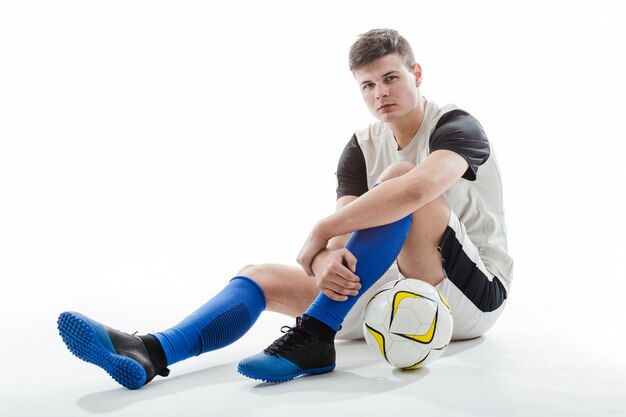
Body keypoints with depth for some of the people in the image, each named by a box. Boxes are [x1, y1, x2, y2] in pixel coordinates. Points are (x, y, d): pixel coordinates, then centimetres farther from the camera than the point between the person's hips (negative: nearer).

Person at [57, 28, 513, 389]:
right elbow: (341, 234, -9)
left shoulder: (457, 126, -10)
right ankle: (152, 353, -30)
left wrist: (319, 234, -29)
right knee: (262, 277, -9)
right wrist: (328, 261, -34)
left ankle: (313, 335, -33)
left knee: (401, 177, -30)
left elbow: (417, 189, -36)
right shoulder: (361, 148, 6)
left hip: (474, 295, -5)